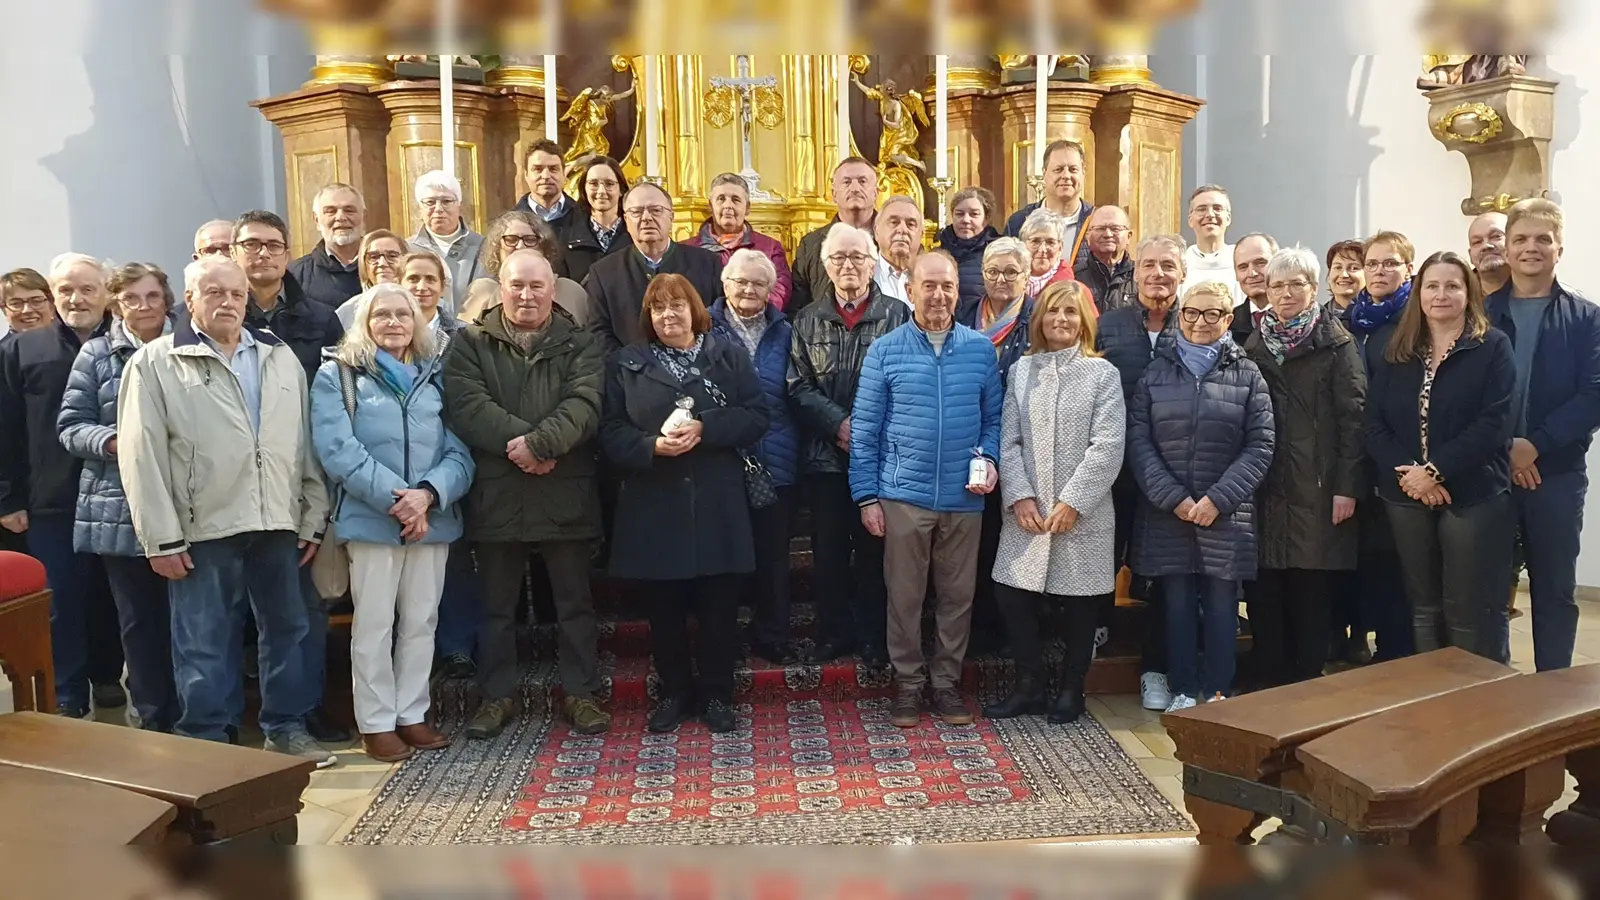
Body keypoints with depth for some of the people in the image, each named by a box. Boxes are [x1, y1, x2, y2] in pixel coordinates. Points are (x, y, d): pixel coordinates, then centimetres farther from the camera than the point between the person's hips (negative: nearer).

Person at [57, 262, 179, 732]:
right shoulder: (95, 354, 6)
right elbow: (70, 426, 4)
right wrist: (111, 441, -15)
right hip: (120, 508, 1)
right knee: (139, 617, 7)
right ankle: (154, 720, 18)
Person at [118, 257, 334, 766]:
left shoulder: (281, 358, 12)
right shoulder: (155, 364, -1)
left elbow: (305, 442, 11)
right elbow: (143, 456, -5)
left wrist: (314, 518, 7)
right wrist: (162, 538, -10)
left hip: (277, 523, 4)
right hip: (203, 528, -4)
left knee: (285, 629, 12)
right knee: (204, 642, 3)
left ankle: (286, 728, 25)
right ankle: (205, 743, 16)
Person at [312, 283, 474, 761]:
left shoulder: (435, 375, 12)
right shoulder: (337, 375, 1)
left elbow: (459, 449, 4)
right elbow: (338, 449, -10)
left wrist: (429, 494, -14)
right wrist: (394, 498, -17)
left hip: (433, 518, 4)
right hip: (371, 518, -3)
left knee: (421, 621, 10)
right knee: (373, 624, 2)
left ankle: (412, 713, 22)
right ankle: (376, 722, 13)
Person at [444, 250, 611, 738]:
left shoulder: (580, 345, 6)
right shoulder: (471, 344, 7)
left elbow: (584, 404, -9)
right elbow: (467, 406, -9)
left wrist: (539, 443, -23)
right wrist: (518, 441, -19)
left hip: (565, 494, 0)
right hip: (496, 495, 1)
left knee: (575, 601, 8)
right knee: (497, 603, 11)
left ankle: (580, 692, 21)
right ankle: (497, 694, 25)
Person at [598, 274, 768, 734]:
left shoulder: (729, 355, 7)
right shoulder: (625, 364, 8)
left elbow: (756, 415, -1)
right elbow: (611, 431, 1)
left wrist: (704, 428, -15)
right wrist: (652, 446, -17)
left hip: (717, 504, 0)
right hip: (653, 505, 1)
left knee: (719, 605, 5)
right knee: (665, 606, 9)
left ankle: (717, 695, 20)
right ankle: (674, 693, 25)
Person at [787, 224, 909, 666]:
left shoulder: (897, 315, 1)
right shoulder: (808, 321, 9)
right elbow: (799, 386, 2)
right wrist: (840, 424, -12)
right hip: (825, 455, 2)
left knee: (874, 547, 6)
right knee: (828, 550, 9)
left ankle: (873, 638, 18)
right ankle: (833, 633, 21)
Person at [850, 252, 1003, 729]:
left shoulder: (981, 349, 5)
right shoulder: (885, 351, 0)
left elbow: (993, 418, 12)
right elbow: (865, 428, 0)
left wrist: (989, 458, -8)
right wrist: (866, 496, -3)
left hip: (965, 498, 2)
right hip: (904, 496, -1)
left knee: (957, 595, 9)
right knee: (904, 595, 6)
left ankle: (947, 681, 25)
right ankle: (907, 683, 21)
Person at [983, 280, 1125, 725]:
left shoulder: (1102, 373, 0)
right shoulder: (1021, 371, 9)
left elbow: (1108, 446, -8)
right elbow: (1008, 441, 5)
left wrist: (1072, 502, -14)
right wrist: (1019, 497, -8)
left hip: (1083, 513, -2)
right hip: (1027, 511, 3)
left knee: (1080, 604, 5)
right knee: (1013, 594, -1)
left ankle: (1071, 690, 24)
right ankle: (1029, 687, 17)